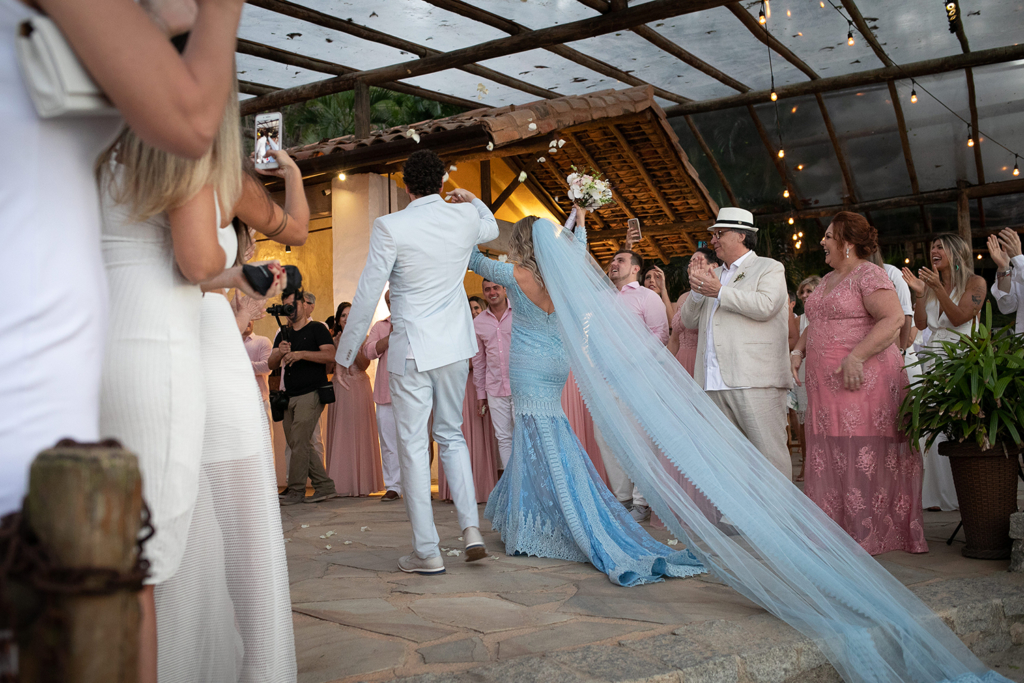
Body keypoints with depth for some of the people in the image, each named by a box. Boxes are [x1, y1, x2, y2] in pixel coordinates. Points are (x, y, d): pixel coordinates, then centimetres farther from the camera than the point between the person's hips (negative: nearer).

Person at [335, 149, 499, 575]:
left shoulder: (390, 227, -12)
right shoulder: (466, 216, 1)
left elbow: (367, 295, -10)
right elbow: (492, 228, 27)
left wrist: (346, 352, -1)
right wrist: (473, 200, 40)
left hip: (411, 348, -5)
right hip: (456, 346, 5)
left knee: (413, 445, 2)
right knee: (451, 434, 18)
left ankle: (427, 551, 6)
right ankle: (471, 528, 8)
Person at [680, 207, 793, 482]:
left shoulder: (769, 268, 6)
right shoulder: (714, 275, 24)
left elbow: (766, 306, -14)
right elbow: (690, 321, 21)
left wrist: (719, 292, -11)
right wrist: (697, 290, 3)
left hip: (754, 380, -6)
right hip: (714, 384, 6)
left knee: (769, 451, -8)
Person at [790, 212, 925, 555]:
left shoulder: (869, 275, -6)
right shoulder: (827, 280, 21)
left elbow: (894, 319, -17)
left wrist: (856, 356, -24)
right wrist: (798, 351, 12)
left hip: (862, 381, -8)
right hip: (825, 385, 8)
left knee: (865, 458, -6)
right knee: (830, 459, 7)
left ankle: (871, 534, 0)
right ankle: (835, 530, 13)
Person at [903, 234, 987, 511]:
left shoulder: (975, 282, 1)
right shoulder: (930, 284, 15)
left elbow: (959, 316, -9)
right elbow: (920, 323, 8)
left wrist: (938, 288, -15)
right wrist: (918, 292, -4)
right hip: (933, 360, 5)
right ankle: (940, 495, 6)